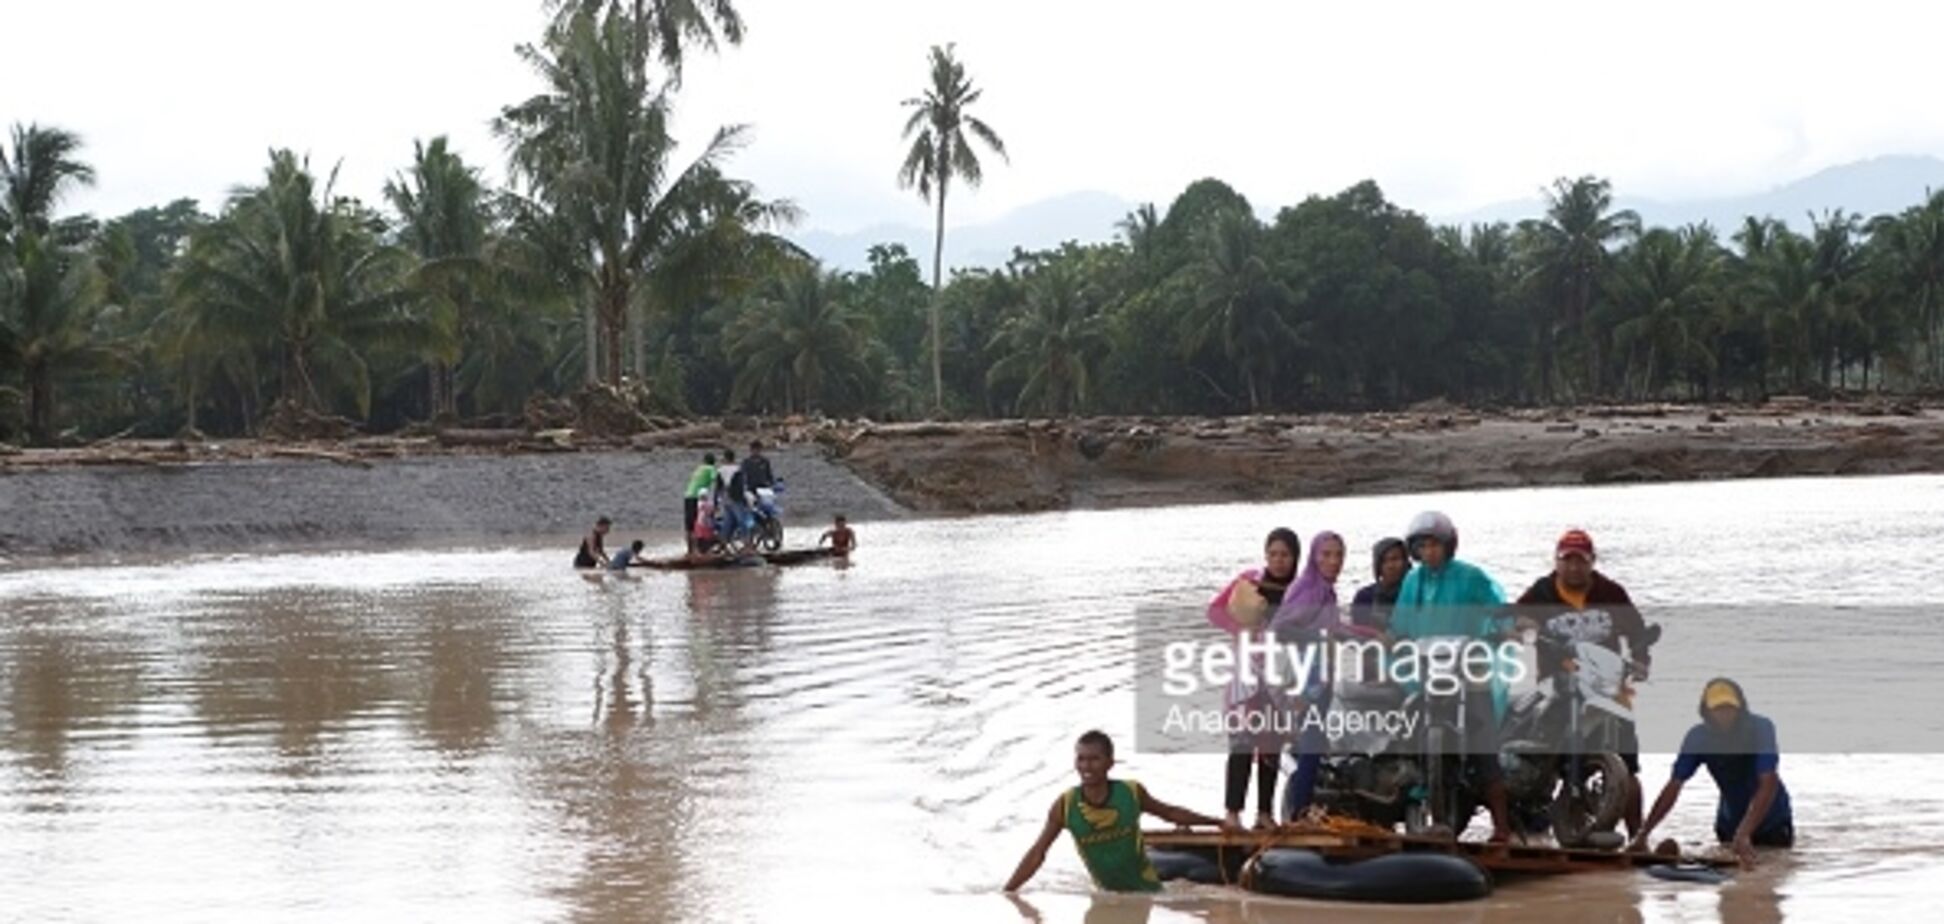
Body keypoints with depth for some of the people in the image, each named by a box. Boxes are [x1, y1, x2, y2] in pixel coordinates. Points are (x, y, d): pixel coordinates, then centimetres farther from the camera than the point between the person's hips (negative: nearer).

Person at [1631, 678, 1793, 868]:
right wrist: (1643, 833, -24)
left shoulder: (1761, 729, -27)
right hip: (1731, 822, 2)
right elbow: (1674, 787, -16)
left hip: (1772, 823, -2)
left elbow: (1768, 786, -37)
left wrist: (1744, 834, -49)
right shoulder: (1698, 737, -17)